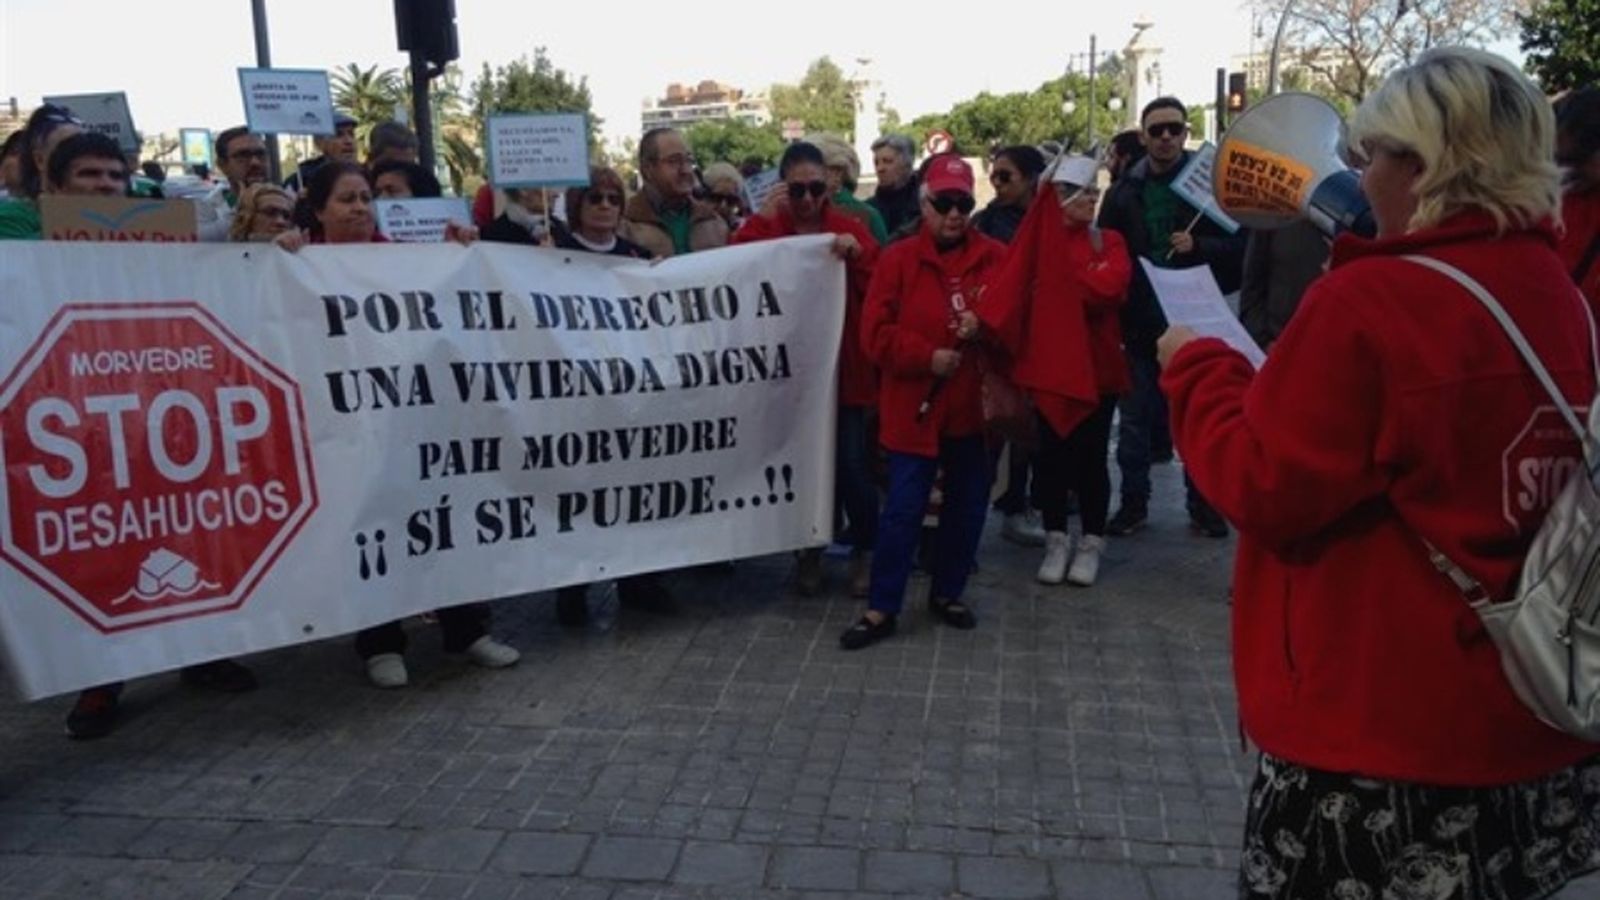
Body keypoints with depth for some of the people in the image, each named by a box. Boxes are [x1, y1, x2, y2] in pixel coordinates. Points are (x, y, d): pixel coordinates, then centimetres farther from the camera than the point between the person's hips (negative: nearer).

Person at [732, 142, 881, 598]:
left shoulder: (850, 227, 2)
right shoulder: (768, 227, 2)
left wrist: (858, 255, -20)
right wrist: (759, 218, -19)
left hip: (843, 365, -1)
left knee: (851, 465, -3)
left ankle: (864, 549, 18)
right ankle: (811, 550, 27)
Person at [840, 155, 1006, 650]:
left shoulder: (996, 257, 4)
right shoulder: (898, 258, -3)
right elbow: (876, 333, -8)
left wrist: (986, 327, -16)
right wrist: (927, 356, -17)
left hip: (975, 407, 3)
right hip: (914, 407, -3)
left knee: (967, 507, 13)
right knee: (902, 510, -1)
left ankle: (947, 593, 30)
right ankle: (881, 609, 8)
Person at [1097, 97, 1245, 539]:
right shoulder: (1124, 190, 5)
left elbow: (1238, 246, -3)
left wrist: (1198, 245, -20)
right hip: (1139, 323, 2)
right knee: (1134, 421, 8)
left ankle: (1202, 504, 21)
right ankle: (1133, 503, 21)